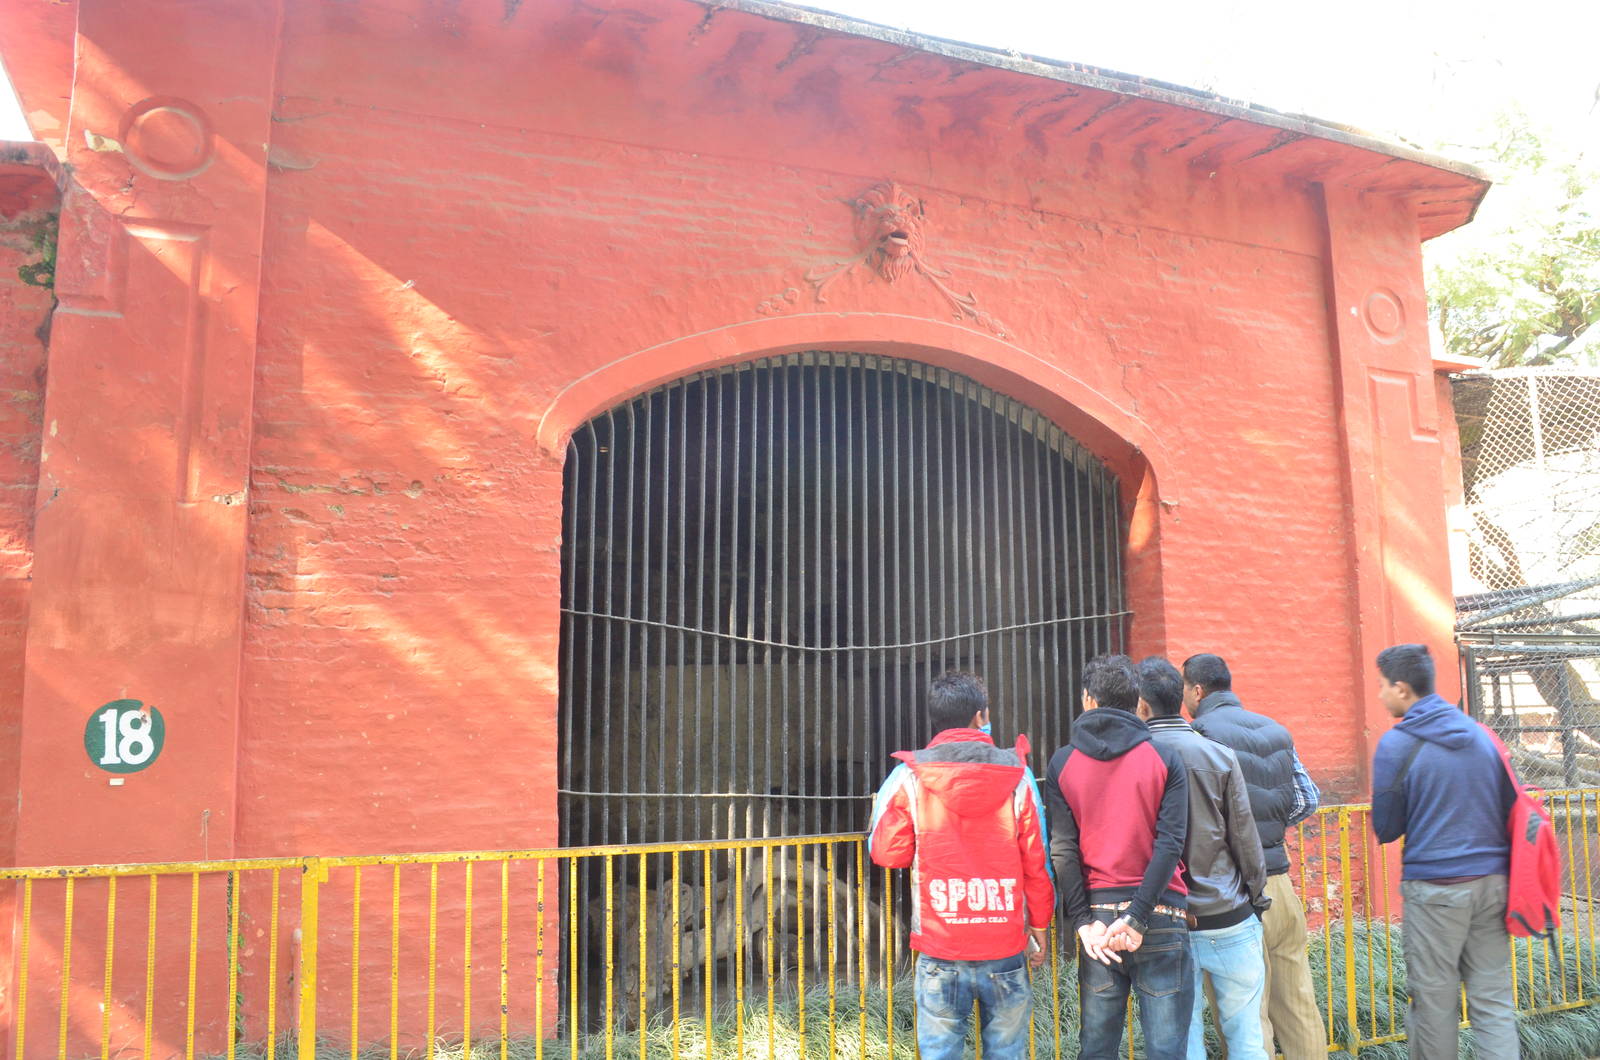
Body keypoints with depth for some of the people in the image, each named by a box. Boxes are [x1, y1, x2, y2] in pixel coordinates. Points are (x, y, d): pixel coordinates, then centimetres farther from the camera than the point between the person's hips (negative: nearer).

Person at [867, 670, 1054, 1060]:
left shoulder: (909, 776, -5)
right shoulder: (1016, 774, -2)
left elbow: (887, 852, -3)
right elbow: (1037, 860, 1)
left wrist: (878, 812, 17)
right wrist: (1039, 926, 13)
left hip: (939, 950, -1)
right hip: (1005, 947, 1)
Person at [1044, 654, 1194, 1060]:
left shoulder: (1062, 763, 3)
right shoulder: (1165, 759, 0)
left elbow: (1063, 851, -4)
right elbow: (1170, 845, -9)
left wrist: (1084, 922, -4)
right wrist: (1137, 918, -11)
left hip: (1097, 919, 2)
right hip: (1160, 920, -1)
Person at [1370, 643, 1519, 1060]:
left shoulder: (1396, 744, -10)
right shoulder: (1481, 734, 5)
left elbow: (1385, 829, -4)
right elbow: (1510, 806, 12)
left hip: (1435, 889, -5)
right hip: (1492, 881, 5)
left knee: (1434, 1003, 6)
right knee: (1494, 1001, 9)